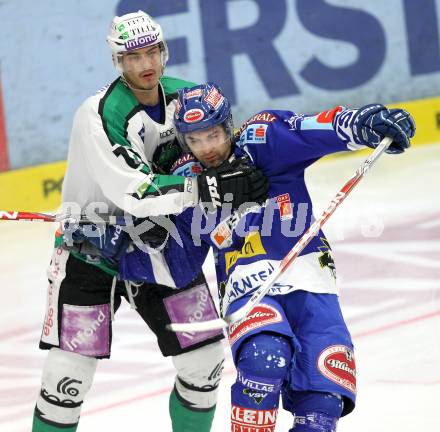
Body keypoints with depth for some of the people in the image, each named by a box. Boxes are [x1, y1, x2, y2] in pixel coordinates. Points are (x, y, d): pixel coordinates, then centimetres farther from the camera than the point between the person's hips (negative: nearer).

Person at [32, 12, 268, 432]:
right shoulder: (98, 115, -24)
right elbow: (135, 193, -33)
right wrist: (213, 187, -39)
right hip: (92, 250, -5)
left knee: (204, 359, 3)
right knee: (70, 370, -10)